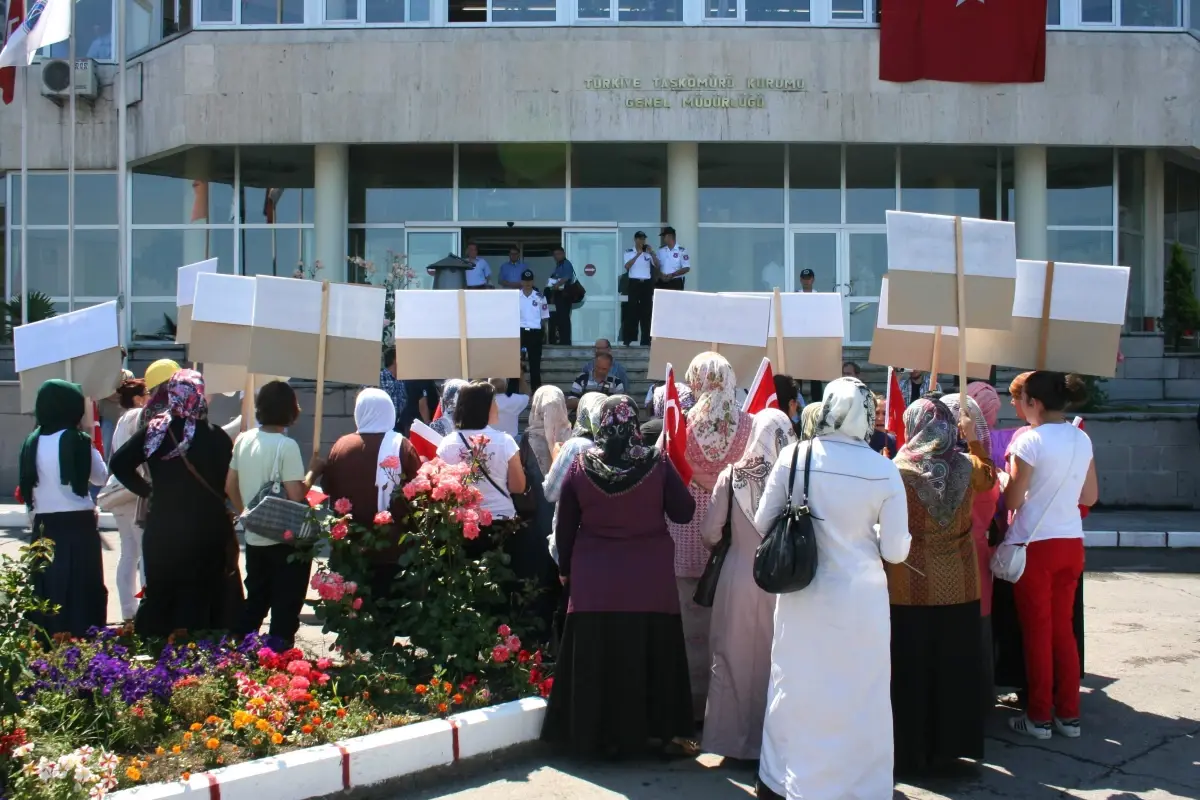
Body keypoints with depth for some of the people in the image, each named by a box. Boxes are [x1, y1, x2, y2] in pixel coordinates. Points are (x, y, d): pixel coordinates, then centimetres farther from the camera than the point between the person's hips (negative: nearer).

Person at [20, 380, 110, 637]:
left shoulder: (33, 442, 3)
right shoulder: (78, 440, -11)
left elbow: (26, 485, 9)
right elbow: (100, 477, 1)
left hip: (44, 526, 5)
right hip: (78, 525, -4)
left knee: (46, 589, 11)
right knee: (81, 591, 4)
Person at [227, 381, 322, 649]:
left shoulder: (243, 440, 3)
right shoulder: (286, 445, -18)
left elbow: (230, 486, 10)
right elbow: (296, 495, -22)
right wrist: (312, 472, -6)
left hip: (254, 537, 7)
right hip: (285, 539, -7)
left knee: (254, 602, 19)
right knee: (286, 607, 5)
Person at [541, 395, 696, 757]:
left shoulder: (581, 465, -4)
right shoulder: (657, 463, -9)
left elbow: (564, 526, 3)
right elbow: (684, 512, -2)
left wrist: (565, 568, 17)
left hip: (594, 582, 1)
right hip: (650, 582, -1)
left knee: (596, 660, 9)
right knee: (646, 656, 11)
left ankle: (598, 735, 18)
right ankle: (643, 730, 19)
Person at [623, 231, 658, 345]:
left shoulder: (648, 252, 11)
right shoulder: (629, 252, 3)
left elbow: (657, 266, 2)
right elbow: (627, 266, -13)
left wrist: (652, 253, -11)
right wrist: (638, 254, -18)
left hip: (647, 283, 3)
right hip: (634, 283, -3)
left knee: (647, 310, 3)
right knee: (633, 310, -3)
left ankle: (646, 340, 6)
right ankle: (628, 339, 1)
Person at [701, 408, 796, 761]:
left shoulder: (732, 475, -9)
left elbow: (710, 533, -6)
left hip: (738, 577, 0)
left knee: (735, 660, 12)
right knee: (776, 662, 12)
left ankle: (732, 736, 20)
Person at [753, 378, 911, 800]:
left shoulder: (793, 457, -10)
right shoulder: (884, 471, -12)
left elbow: (762, 524, -1)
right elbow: (896, 551, -8)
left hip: (802, 595, 2)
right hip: (859, 596, -1)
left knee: (794, 689, 16)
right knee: (860, 697, 13)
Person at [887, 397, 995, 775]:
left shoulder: (897, 471, -12)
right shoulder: (967, 466, -2)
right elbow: (989, 476, 22)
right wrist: (974, 441, 30)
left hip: (910, 587, -3)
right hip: (958, 585, 3)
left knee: (911, 670, 6)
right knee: (954, 667, 13)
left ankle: (911, 750, 14)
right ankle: (952, 742, 24)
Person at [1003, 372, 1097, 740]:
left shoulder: (1030, 440, -16)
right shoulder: (1082, 439, 4)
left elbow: (1012, 500, -13)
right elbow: (1090, 496, 11)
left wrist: (1009, 475, 5)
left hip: (1034, 544, -6)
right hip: (1071, 543, 6)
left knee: (1037, 630, 4)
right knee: (1064, 627, 14)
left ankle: (1039, 717, 11)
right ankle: (1069, 714, 20)